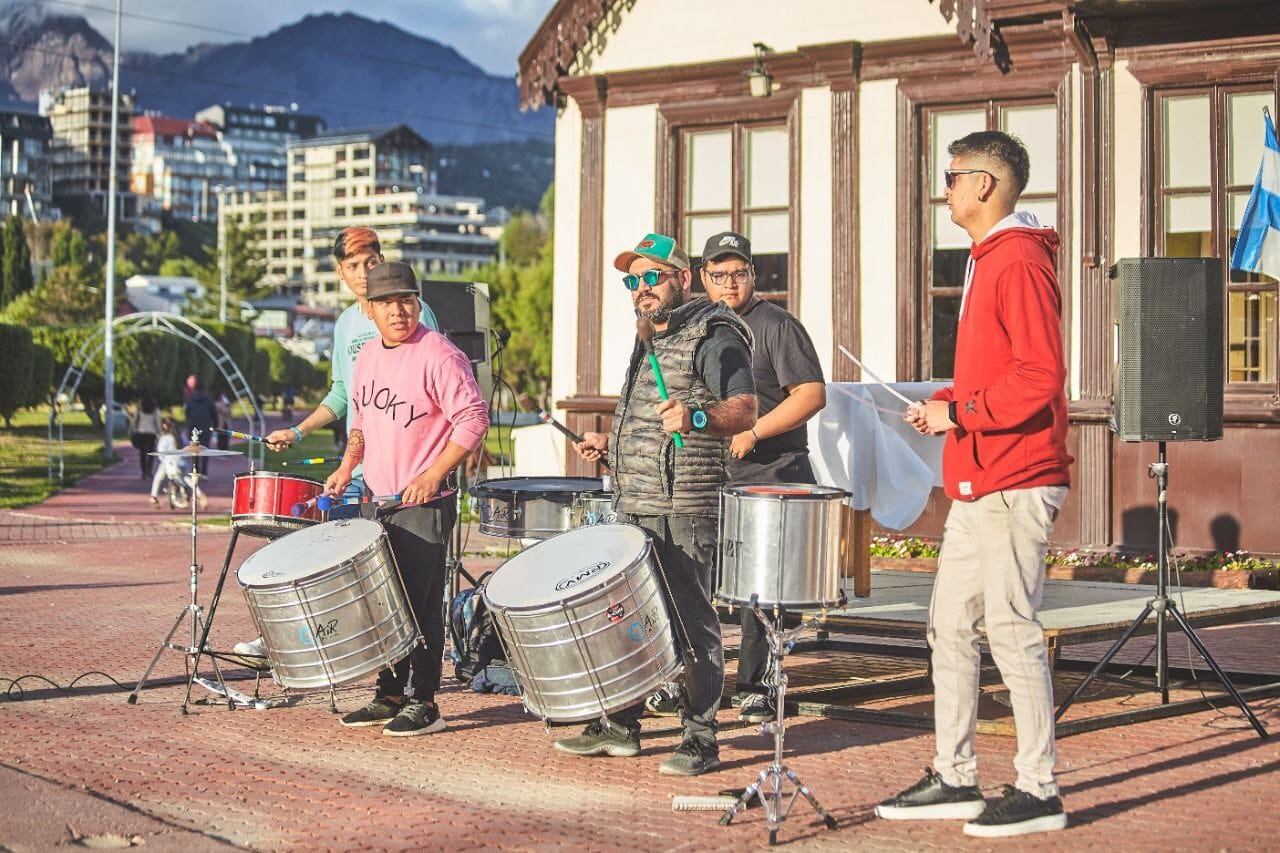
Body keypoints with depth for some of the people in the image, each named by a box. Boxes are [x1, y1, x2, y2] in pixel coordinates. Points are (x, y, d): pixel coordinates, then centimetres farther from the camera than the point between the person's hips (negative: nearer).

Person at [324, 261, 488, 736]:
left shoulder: (438, 355, -13)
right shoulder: (366, 359, 12)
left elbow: (473, 419, -16)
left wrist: (434, 475, -20)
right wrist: (347, 466, 11)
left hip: (425, 504, -8)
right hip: (376, 502, 8)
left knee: (420, 604, -5)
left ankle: (424, 704, 2)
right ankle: (389, 696, 23)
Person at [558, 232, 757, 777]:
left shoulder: (712, 336, -7)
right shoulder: (649, 339, 21)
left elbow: (745, 411, -19)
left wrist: (696, 418, -36)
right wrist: (610, 443, 18)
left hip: (684, 508, -9)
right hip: (634, 506, 9)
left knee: (690, 619, -6)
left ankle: (700, 737, 0)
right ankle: (620, 725, 22)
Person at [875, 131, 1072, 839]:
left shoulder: (1019, 261, -14)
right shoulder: (986, 261, 19)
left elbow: (1039, 377, -21)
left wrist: (959, 413, -16)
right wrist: (946, 403, 11)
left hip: (1013, 484, -10)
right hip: (979, 483, 10)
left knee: (1012, 631, -6)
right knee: (950, 627, 11)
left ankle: (1038, 791, 2)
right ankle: (954, 778, 18)